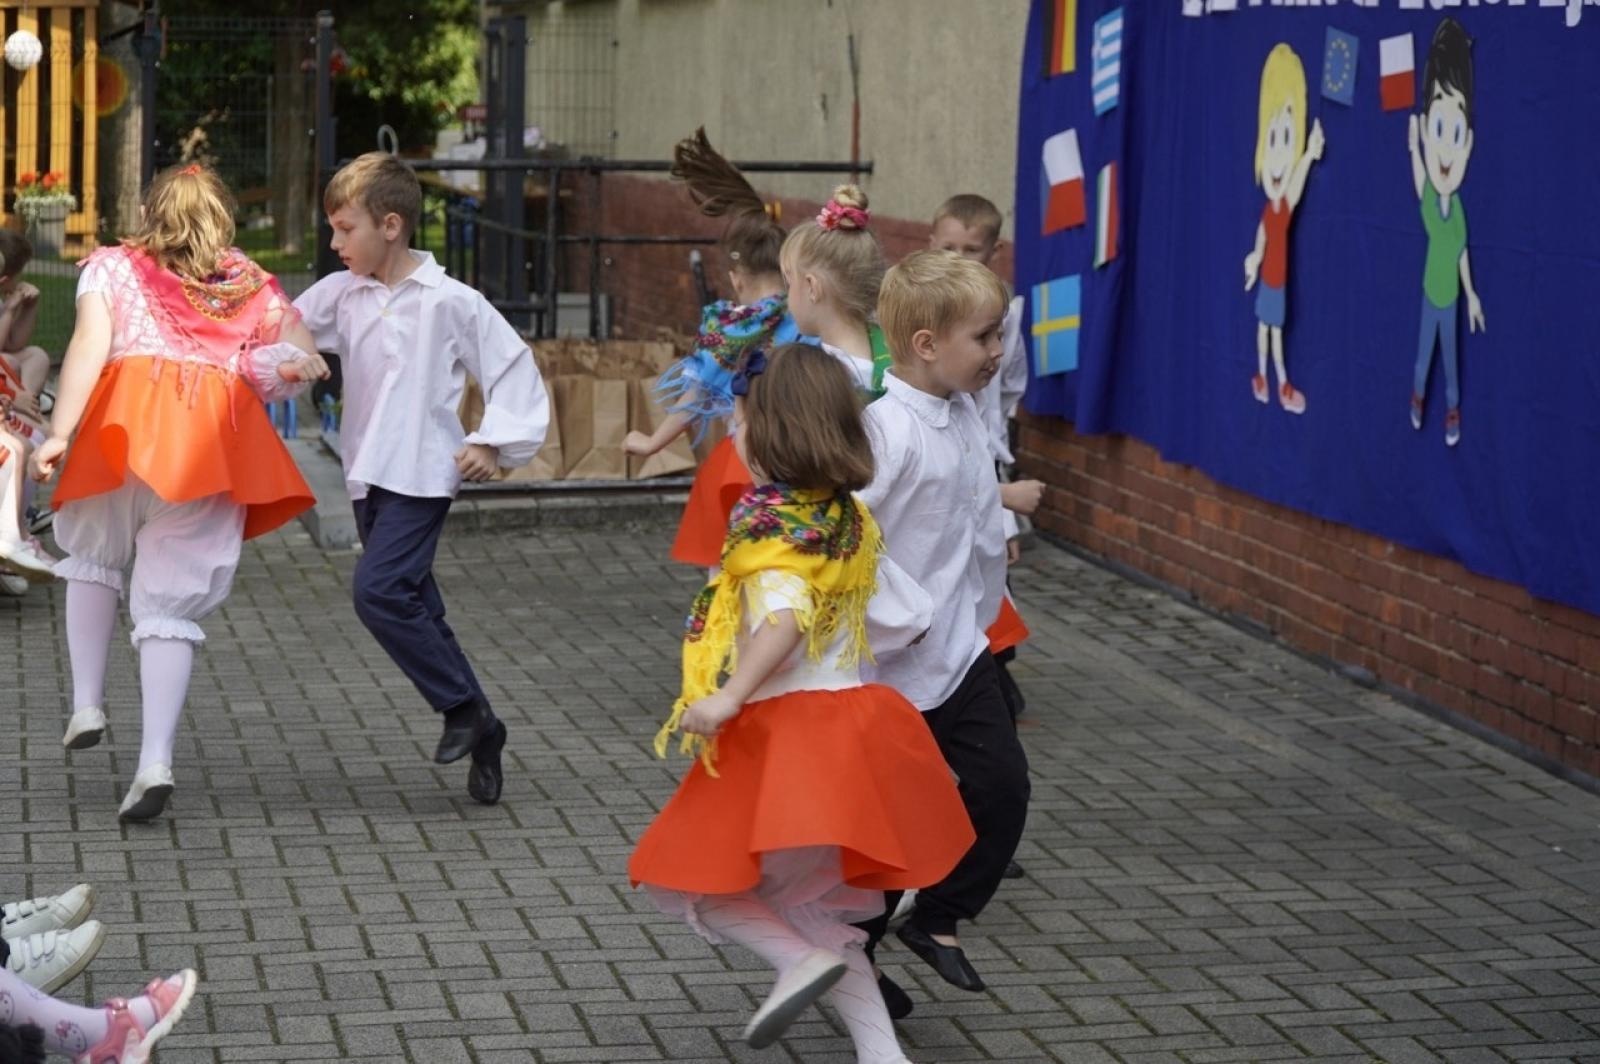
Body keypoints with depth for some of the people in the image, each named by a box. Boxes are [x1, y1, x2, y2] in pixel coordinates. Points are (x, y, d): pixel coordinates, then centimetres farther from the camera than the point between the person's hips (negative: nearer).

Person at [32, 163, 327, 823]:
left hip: (128, 423, -1)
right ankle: (155, 761, -12)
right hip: (217, 438, 1)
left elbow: (90, 344, 0)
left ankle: (86, 705, 17)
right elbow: (302, 358, 11)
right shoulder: (252, 284, 24)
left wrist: (59, 433, -8)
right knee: (172, 602, 2)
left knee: (93, 555, 27)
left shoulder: (113, 267, 17)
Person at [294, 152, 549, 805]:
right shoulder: (342, 294, 8)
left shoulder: (450, 302, -8)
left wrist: (493, 443, -9)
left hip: (422, 475, -7)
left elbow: (513, 367, -3)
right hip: (369, 477, 7)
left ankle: (464, 708, -7)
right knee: (414, 609, 9)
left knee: (378, 591, -20)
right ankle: (477, 731, 18)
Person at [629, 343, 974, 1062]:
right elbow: (908, 618, 15)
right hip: (852, 724, 8)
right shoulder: (849, 517, 11)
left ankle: (803, 959, -15)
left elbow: (785, 615, -28)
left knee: (688, 881, 4)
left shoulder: (770, 521, -12)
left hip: (782, 732, -8)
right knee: (808, 906, 18)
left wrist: (727, 698, -32)